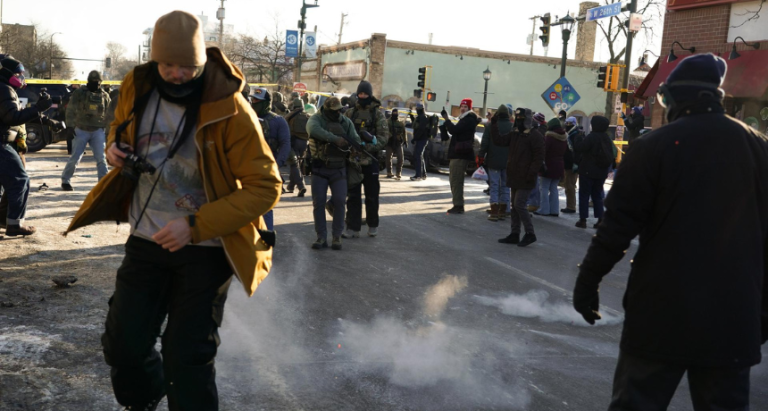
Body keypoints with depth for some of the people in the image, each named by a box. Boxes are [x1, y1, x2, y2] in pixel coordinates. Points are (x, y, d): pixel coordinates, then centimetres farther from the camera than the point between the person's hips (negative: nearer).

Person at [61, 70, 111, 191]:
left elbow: (108, 115, 13)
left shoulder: (105, 96, 6)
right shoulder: (79, 93, -2)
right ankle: (65, 180, 16)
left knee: (101, 158, -4)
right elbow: (70, 111, -3)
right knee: (75, 157, 0)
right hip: (81, 130, -2)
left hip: (98, 131, 2)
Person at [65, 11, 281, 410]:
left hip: (204, 251, -4)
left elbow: (265, 186, -18)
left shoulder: (230, 110, -18)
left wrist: (196, 226, -26)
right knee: (123, 346, 10)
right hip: (145, 242, 5)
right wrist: (115, 148, -6)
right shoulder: (136, 88, -2)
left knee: (187, 359, -2)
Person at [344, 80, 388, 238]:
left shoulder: (377, 114, 1)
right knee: (353, 195, 5)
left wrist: (371, 142, -21)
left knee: (372, 195, 8)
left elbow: (384, 136, -6)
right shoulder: (349, 113, 8)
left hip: (370, 160, -2)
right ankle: (353, 227, 9)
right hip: (352, 160, 2)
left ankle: (373, 225, 21)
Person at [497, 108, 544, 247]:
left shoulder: (535, 135, -13)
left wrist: (531, 174, -22)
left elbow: (539, 157, -17)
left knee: (519, 205, -11)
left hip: (525, 178, -9)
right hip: (515, 177, 9)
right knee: (514, 206, 11)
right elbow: (501, 140, 6)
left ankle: (530, 234, 1)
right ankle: (515, 234, 18)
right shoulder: (515, 134, 13)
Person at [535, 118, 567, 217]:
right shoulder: (564, 138, 12)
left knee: (544, 188, -1)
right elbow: (566, 153, 18)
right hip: (559, 167, 7)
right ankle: (554, 210, 11)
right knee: (554, 188, 13)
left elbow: (544, 150, -17)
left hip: (548, 166, -7)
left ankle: (544, 210, -4)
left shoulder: (549, 136, -13)